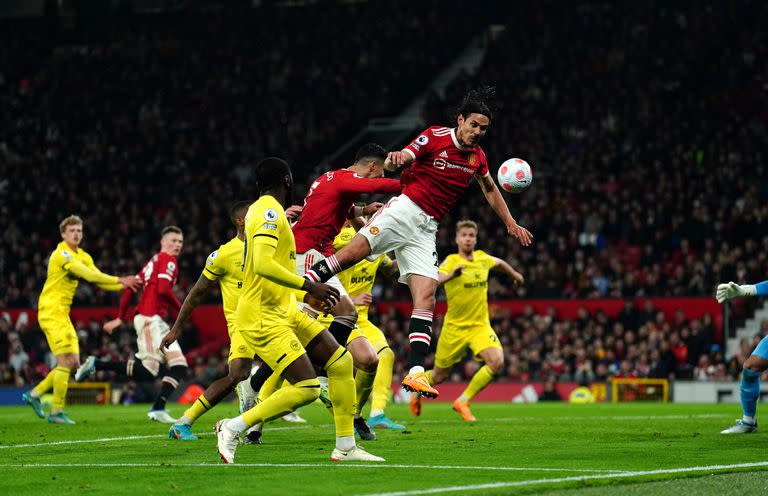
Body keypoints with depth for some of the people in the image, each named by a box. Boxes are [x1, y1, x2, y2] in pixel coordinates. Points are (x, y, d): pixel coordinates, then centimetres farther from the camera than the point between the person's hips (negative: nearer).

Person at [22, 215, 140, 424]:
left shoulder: (82, 256, 15)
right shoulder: (61, 254, -14)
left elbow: (97, 279, 12)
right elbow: (89, 275, -23)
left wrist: (123, 285, -3)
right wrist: (119, 280, -21)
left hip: (63, 313, 9)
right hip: (51, 311, -9)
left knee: (73, 362, 8)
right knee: (65, 361, -12)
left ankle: (35, 394, 17)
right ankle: (56, 412, -6)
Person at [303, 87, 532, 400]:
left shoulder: (477, 157, 12)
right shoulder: (435, 137, -5)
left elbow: (490, 190, 32)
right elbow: (392, 165, -13)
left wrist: (510, 224, 34)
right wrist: (395, 159, -37)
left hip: (427, 228, 4)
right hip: (404, 208, -4)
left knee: (426, 297, -10)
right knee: (352, 252, -26)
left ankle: (416, 373, -17)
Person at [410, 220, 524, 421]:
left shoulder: (483, 258, 1)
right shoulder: (451, 261, -14)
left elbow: (500, 263, 26)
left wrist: (515, 274, 42)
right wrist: (452, 275, -52)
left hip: (481, 325, 3)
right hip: (455, 327, -3)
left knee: (497, 362, -22)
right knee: (439, 376, 9)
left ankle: (463, 402, -7)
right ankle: (417, 390, 44)